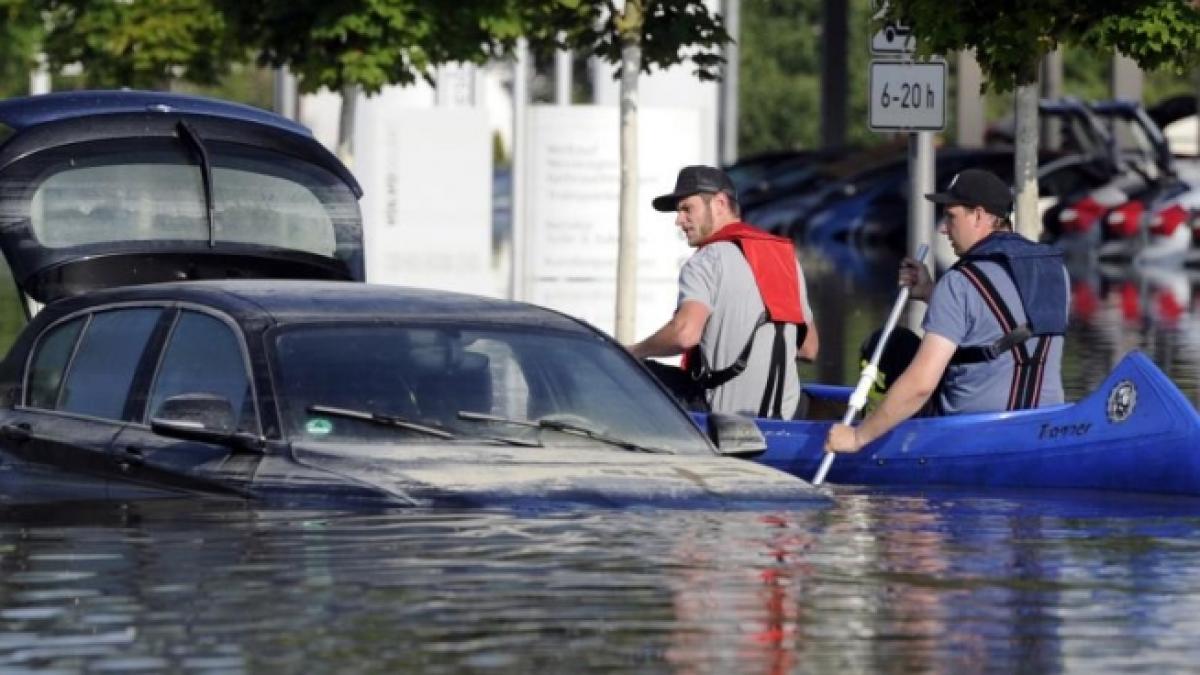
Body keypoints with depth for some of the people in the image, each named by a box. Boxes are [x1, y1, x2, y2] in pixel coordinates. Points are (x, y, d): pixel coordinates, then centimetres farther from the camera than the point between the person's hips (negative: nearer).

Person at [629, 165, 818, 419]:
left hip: (728, 413, -7)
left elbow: (685, 333, -22)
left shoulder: (708, 261, -5)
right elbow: (809, 348, 24)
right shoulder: (786, 255, 19)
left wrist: (634, 352, -5)